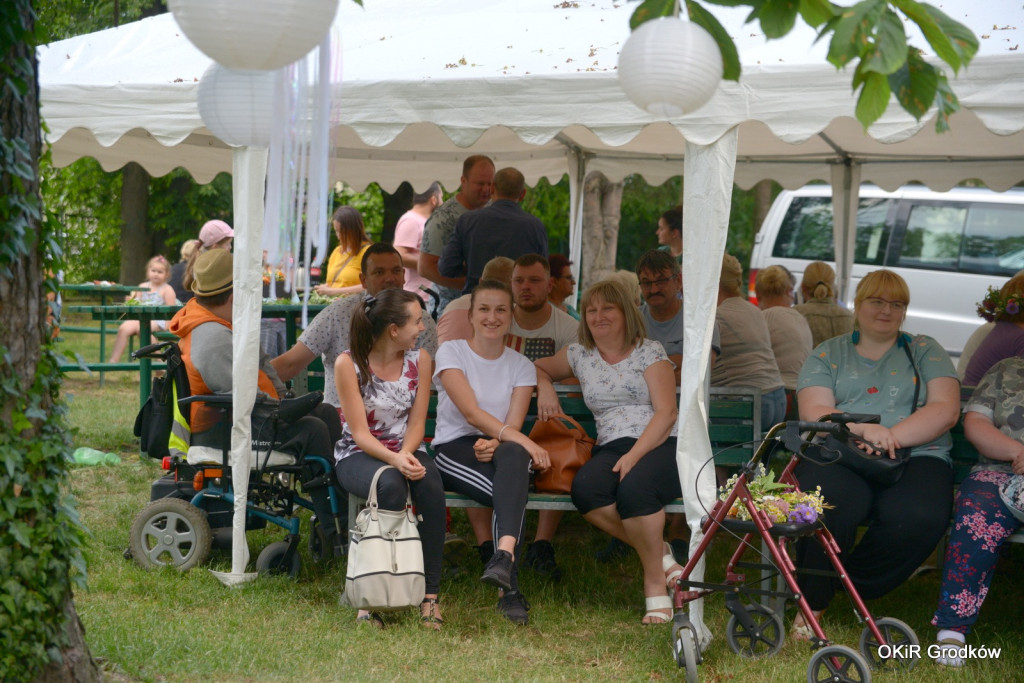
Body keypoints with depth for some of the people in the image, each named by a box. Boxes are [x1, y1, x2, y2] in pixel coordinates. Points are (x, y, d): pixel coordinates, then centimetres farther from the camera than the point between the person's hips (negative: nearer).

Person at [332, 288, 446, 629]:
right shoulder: (349, 364, -12)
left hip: (405, 450, 3)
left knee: (431, 486, -31)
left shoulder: (419, 360, 0)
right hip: (358, 454, -3)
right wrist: (394, 460, -33)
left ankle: (430, 593, -26)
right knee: (390, 484, -37)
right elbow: (360, 432, -15)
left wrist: (407, 454, -21)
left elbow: (417, 422, 1)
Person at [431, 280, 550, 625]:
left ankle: (504, 555, -57)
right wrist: (521, 440, -26)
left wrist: (495, 443, -24)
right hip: (453, 449, -2)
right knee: (510, 493, -35)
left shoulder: (521, 366, 14)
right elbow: (471, 413, -12)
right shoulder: (451, 352, 3)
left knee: (513, 456, -39)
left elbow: (513, 425, 1)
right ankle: (510, 590, -43)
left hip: (501, 451, 2)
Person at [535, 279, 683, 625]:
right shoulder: (579, 356, 18)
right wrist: (545, 387, 12)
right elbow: (538, 368, 37)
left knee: (634, 486, -38)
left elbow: (666, 412, -4)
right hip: (611, 449, 4)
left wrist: (634, 456, -17)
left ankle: (655, 583, -23)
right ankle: (658, 552, -17)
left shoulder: (649, 352, 6)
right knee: (584, 487, -33)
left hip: (660, 446, -3)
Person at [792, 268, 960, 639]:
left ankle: (850, 585, -12)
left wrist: (891, 436, -13)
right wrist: (863, 429, -18)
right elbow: (814, 413, 2)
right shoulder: (828, 354, 19)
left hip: (916, 456, 1)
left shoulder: (925, 351, 19)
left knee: (919, 517, -35)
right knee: (831, 503, -38)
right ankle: (811, 604, -18)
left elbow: (946, 410, 3)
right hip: (838, 456, -1)